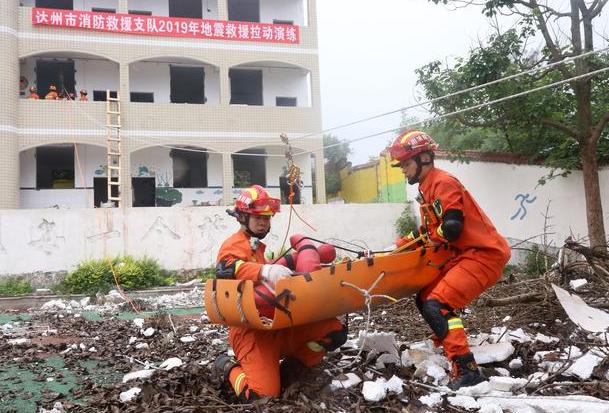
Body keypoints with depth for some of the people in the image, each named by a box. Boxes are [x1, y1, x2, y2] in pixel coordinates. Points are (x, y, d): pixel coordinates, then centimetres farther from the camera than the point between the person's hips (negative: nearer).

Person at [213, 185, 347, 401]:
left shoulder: (258, 247, 24)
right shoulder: (235, 244, -4)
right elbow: (224, 268, -28)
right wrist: (265, 271, -41)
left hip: (277, 323, 8)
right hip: (250, 330, -8)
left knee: (335, 332, -7)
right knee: (263, 396, -23)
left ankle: (285, 373, 2)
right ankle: (228, 368, 7)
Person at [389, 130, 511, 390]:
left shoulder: (443, 183, -14)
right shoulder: (427, 188, 16)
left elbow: (451, 229, -23)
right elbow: (431, 231, 24)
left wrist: (425, 238, -6)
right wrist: (408, 241, 10)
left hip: (484, 255, -10)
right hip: (464, 255, 10)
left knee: (436, 305, -20)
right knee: (425, 300, 12)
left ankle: (466, 370, -18)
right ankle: (449, 350, 17)